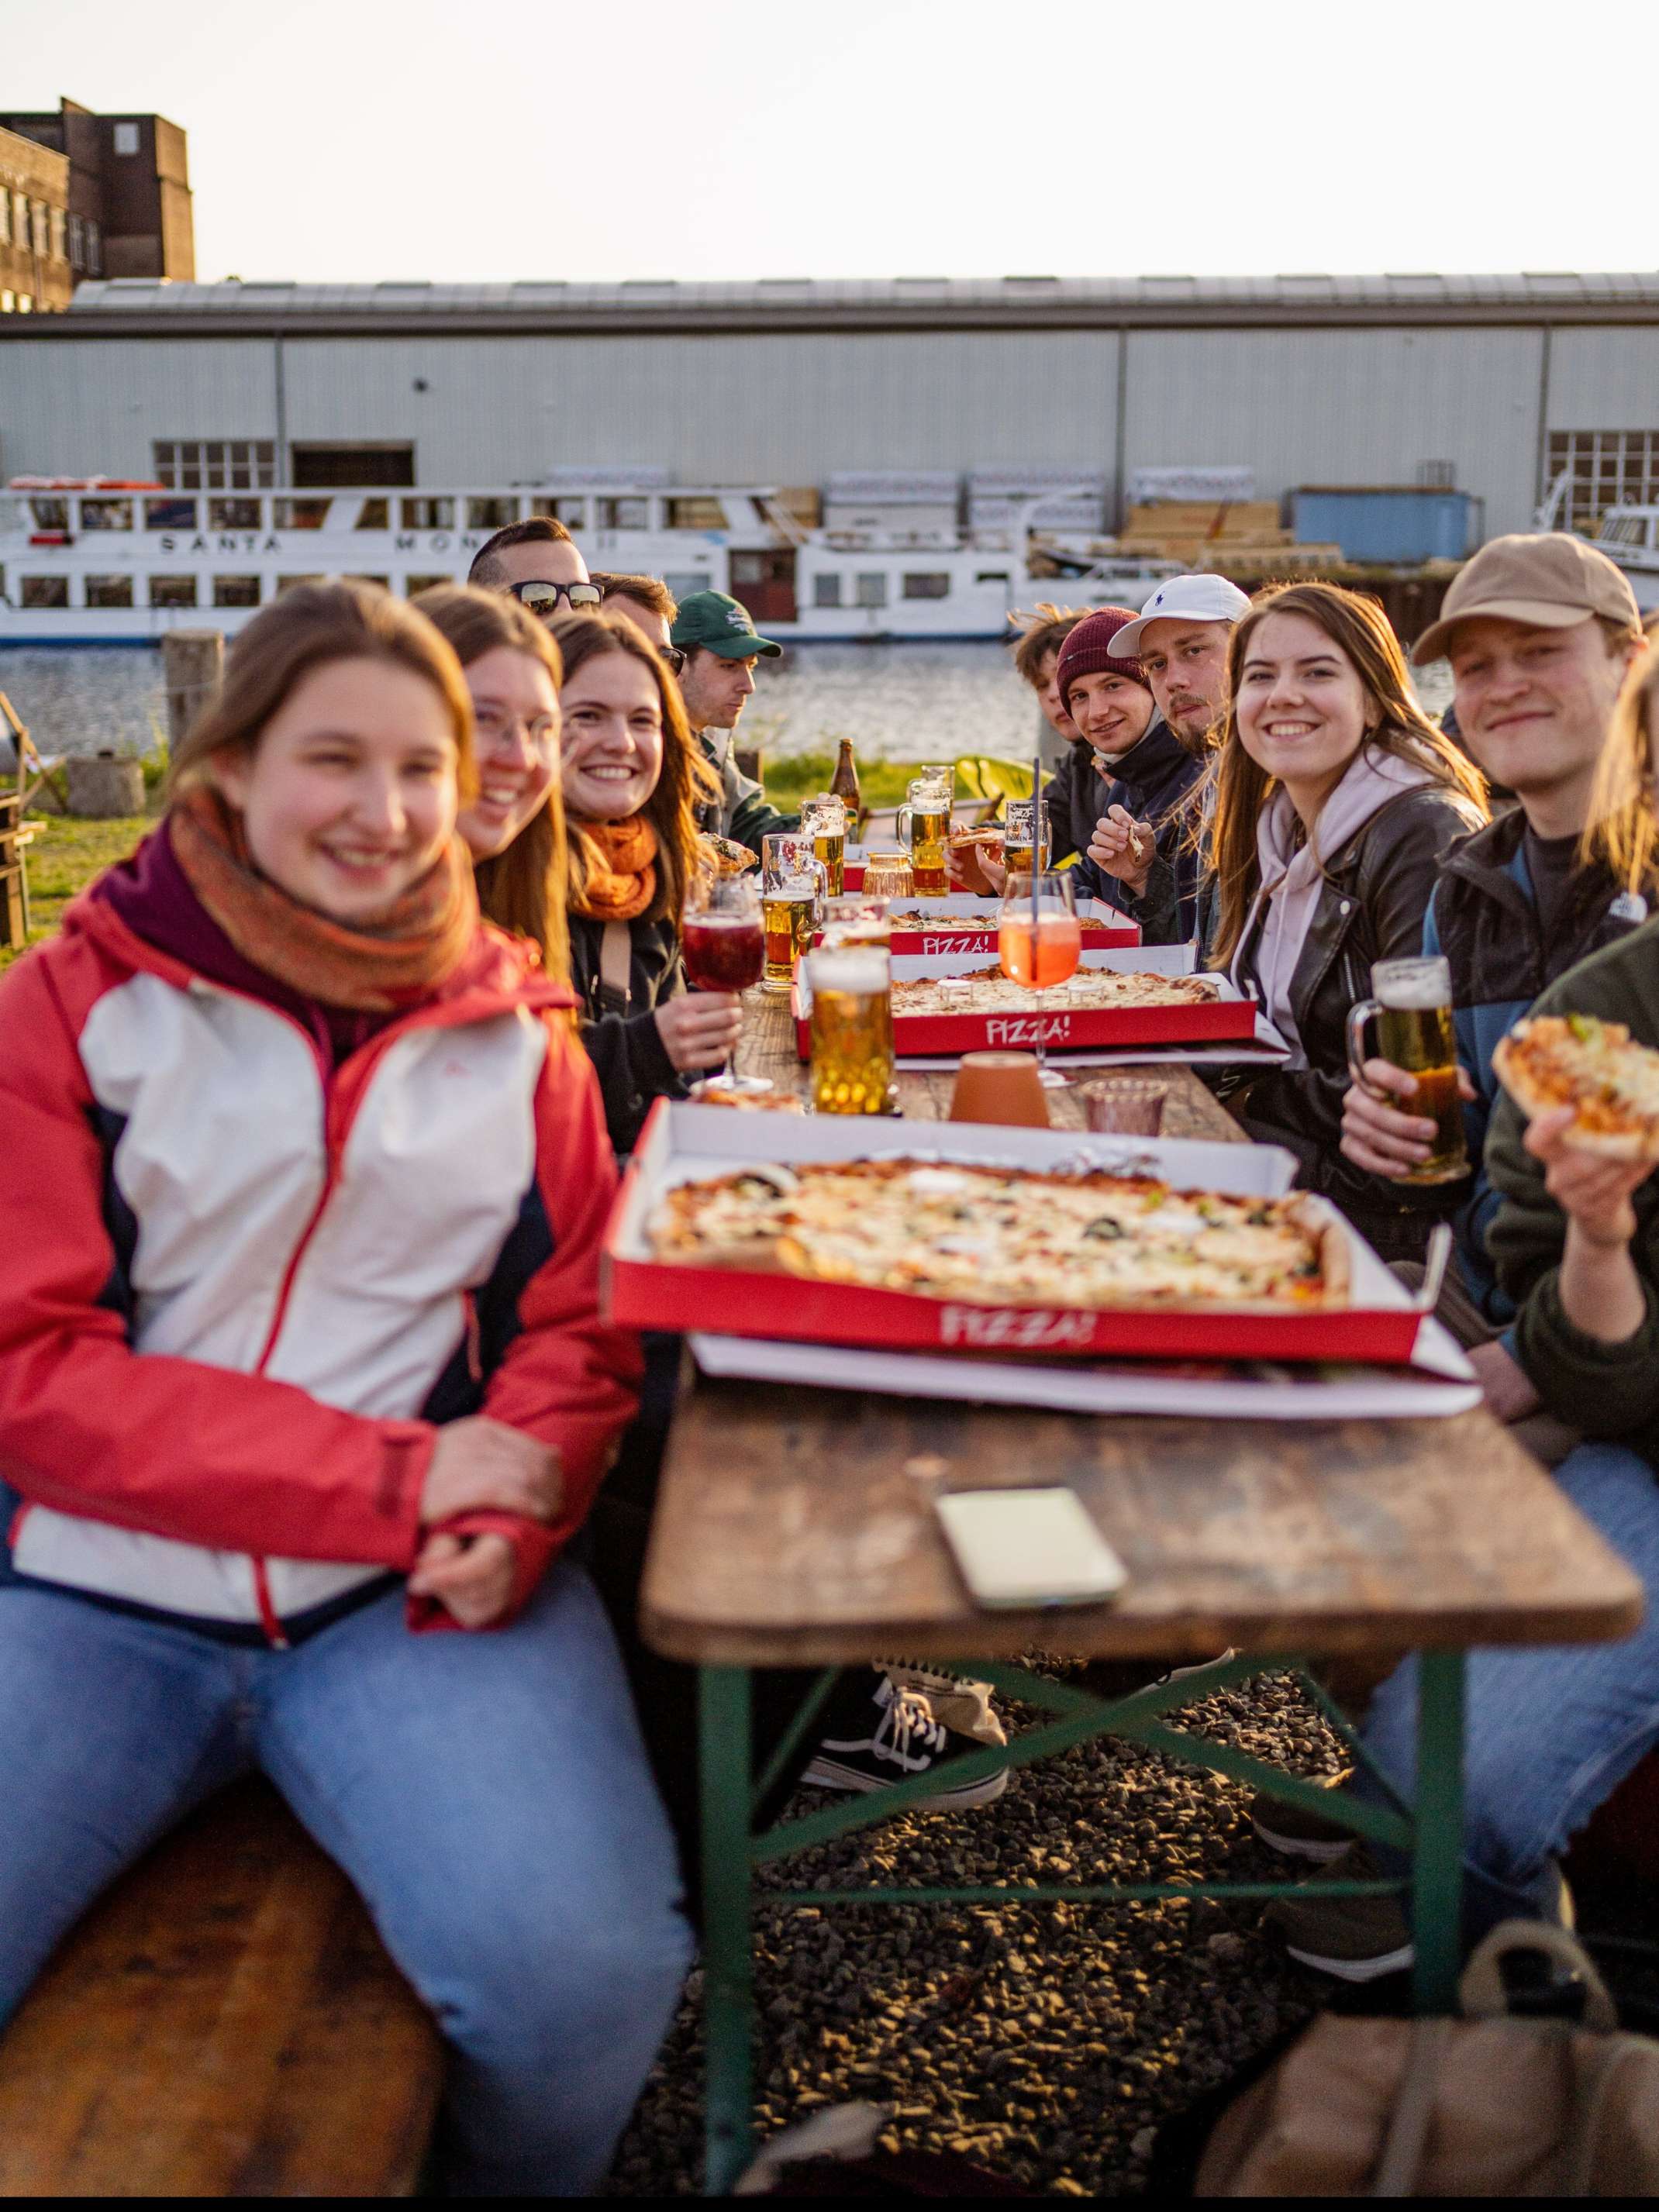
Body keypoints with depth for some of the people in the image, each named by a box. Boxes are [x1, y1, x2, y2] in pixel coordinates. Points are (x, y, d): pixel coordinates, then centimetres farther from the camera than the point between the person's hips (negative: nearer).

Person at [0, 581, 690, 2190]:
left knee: (584, 1972, -22)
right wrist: (394, 1478, -14)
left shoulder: (517, 1034, 11)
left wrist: (509, 1513, -12)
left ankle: (511, 2183, 12)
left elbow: (578, 1328, 11)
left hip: (417, 1596, 2)